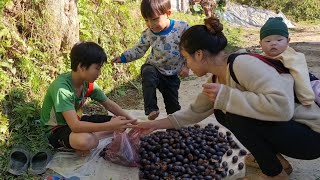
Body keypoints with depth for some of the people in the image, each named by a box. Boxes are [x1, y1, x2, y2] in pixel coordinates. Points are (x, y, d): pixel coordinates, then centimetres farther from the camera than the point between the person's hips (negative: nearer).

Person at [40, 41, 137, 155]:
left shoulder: (88, 83, -8)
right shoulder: (61, 88, -31)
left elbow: (108, 104, 4)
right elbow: (75, 126, -39)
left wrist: (131, 121, -6)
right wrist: (110, 126, -42)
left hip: (77, 121, 8)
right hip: (56, 130, -8)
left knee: (120, 122, -2)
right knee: (86, 141, -40)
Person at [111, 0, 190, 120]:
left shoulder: (182, 28, -17)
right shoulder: (148, 34, -11)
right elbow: (138, 50, 2)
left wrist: (186, 65, -13)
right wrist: (123, 57, -8)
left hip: (172, 74, 0)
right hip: (153, 68, 0)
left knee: (173, 105, 7)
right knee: (148, 73, -35)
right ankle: (151, 109, -31)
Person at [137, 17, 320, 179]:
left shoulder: (243, 64, -27)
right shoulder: (218, 77, 1)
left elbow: (282, 106, -37)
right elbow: (195, 112, 14)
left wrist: (226, 96, -31)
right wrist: (156, 124, 14)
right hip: (282, 127, 9)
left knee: (237, 117, -26)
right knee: (221, 112, 8)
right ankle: (273, 157, 14)